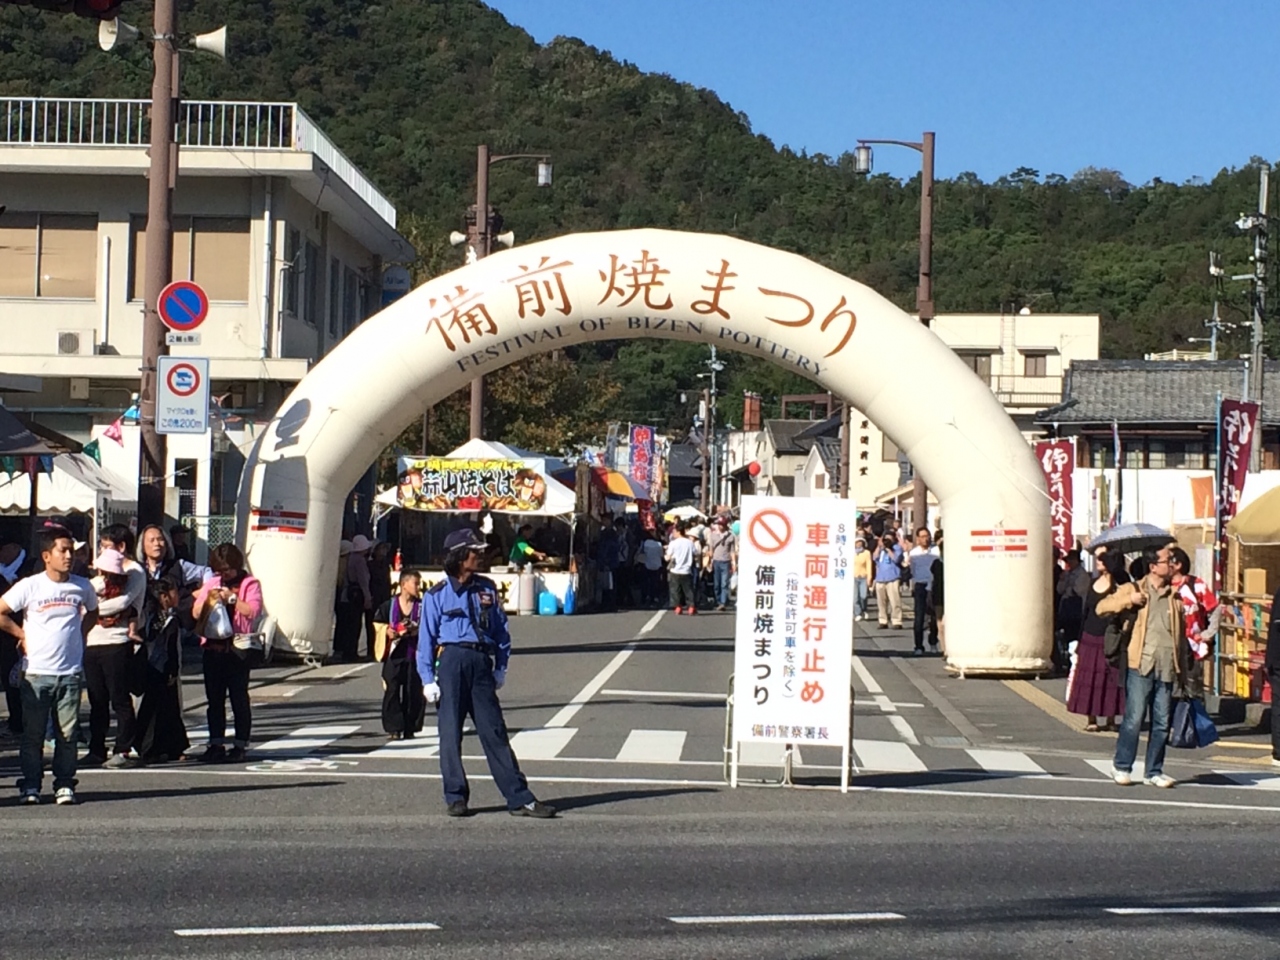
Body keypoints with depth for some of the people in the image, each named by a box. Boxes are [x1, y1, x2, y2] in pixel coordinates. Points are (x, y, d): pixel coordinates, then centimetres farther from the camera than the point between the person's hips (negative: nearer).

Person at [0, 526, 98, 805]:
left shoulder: (82, 587, 5)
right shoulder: (30, 586, -5)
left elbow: (92, 613, 24)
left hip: (71, 672, 2)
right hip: (37, 672, -2)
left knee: (68, 733, 2)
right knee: (33, 732, 3)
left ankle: (64, 784, 10)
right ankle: (30, 785, 11)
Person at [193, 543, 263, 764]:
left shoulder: (250, 584, 1)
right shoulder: (211, 583, 16)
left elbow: (253, 611, -12)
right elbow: (196, 613, 13)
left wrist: (232, 598, -16)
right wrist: (208, 600, -5)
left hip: (237, 649, -5)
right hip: (212, 648, 5)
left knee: (239, 699, -1)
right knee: (214, 699, 8)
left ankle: (240, 746, 4)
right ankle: (216, 744, 13)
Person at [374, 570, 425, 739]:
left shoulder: (423, 606, 5)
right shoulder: (389, 605, 4)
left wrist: (418, 631, -13)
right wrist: (387, 632, -7)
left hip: (415, 656, 1)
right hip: (394, 654, 0)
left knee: (414, 693, 0)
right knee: (392, 692, -4)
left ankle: (410, 728, 10)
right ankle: (395, 728, 2)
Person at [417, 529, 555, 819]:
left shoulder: (487, 589, 10)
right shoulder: (437, 595, 2)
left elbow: (501, 630, 14)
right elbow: (426, 639, 3)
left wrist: (501, 669, 9)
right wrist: (428, 679, -2)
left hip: (482, 663, 2)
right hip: (452, 661, -2)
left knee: (495, 732, 2)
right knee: (450, 732, 2)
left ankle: (519, 798, 0)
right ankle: (455, 797, 12)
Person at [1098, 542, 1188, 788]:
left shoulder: (1174, 595, 13)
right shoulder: (1134, 590, 4)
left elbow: (1182, 635, 17)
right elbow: (1101, 607, -1)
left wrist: (1184, 671, 13)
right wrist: (1129, 600, -14)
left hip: (1167, 669, 4)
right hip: (1141, 666, -4)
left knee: (1162, 723, 6)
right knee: (1134, 720, -4)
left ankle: (1154, 772, 15)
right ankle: (1121, 767, 9)